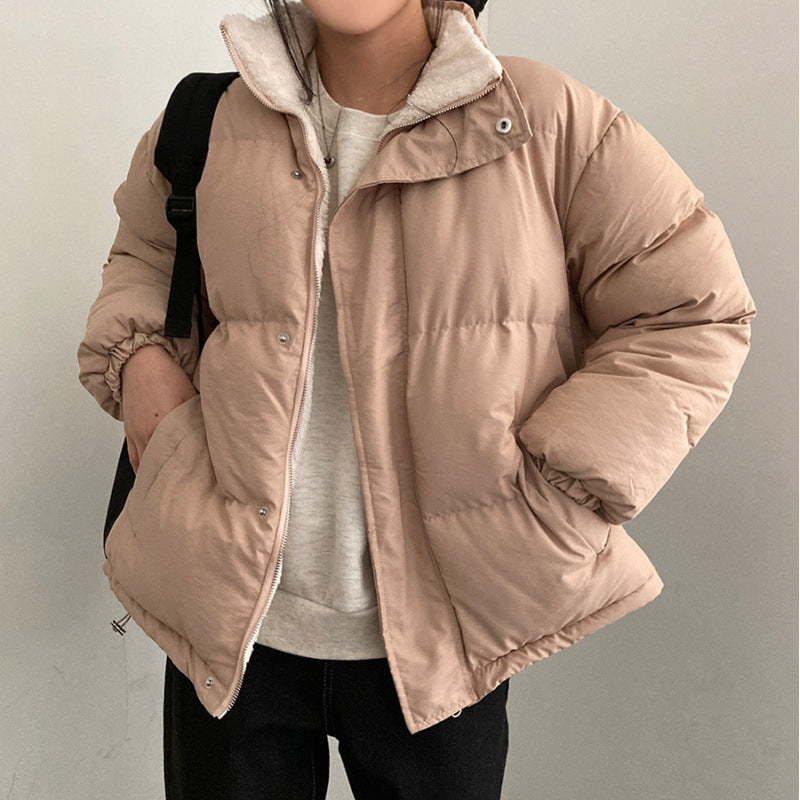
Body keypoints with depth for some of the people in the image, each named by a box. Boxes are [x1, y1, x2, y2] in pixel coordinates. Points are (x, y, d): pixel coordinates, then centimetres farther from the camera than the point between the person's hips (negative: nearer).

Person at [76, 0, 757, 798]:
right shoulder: (212, 126, 2)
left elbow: (695, 315, -4)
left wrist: (555, 503, -11)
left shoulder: (551, 124, -7)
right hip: (233, 621, 2)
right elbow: (144, 249, 24)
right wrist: (136, 356, 1)